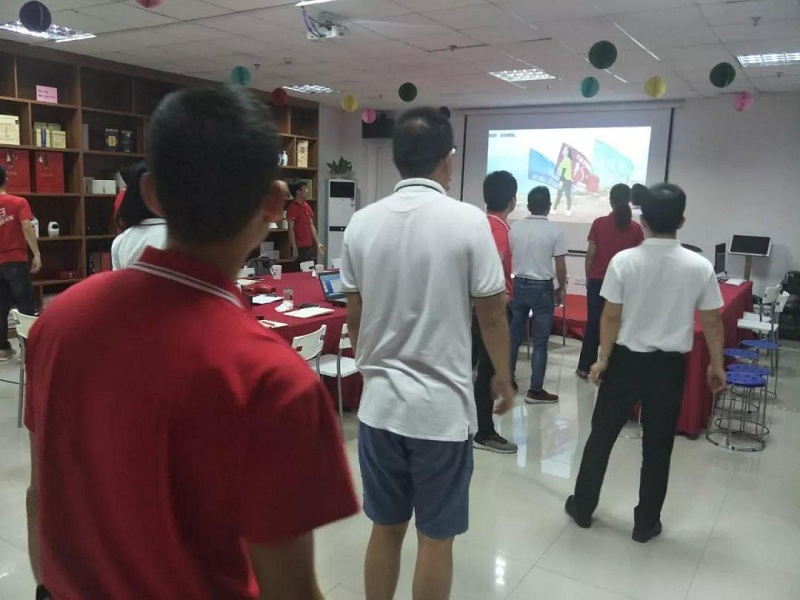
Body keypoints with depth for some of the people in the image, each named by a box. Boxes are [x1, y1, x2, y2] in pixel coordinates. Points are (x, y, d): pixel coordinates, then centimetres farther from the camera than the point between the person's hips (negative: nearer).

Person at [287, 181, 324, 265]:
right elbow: (291, 229, -13)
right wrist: (294, 249, -16)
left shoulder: (307, 206, 12)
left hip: (309, 246, 7)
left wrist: (318, 243, 13)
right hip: (300, 248, -7)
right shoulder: (292, 208, -11)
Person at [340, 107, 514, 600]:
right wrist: (504, 377, 12)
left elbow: (355, 315, 7)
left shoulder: (362, 223, -1)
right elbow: (491, 314, -6)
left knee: (385, 528, 19)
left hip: (379, 402, 4)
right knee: (435, 538, 13)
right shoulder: (468, 221, -12)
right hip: (442, 406, -4)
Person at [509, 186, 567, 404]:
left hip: (518, 285, 4)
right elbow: (560, 266, -9)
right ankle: (535, 390, 5)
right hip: (542, 288, -4)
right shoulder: (554, 231, -11)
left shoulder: (515, 228, 0)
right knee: (540, 341, 2)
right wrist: (561, 288, 7)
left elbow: (508, 259, 8)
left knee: (514, 335, 16)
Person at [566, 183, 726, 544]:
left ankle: (582, 507, 26)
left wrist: (603, 359, 2)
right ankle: (646, 523, 25)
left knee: (601, 436, 14)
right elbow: (711, 321, -1)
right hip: (669, 365, 1)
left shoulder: (624, 261, -12)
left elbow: (611, 316, -9)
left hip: (626, 360, 0)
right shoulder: (699, 267, -8)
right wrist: (716, 365, 12)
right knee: (657, 447, 13)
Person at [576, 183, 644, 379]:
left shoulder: (599, 223, -6)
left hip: (598, 280, -1)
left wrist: (588, 277, 7)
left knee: (593, 324, 7)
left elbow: (591, 254, -4)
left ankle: (585, 367, 12)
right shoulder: (636, 228, -2)